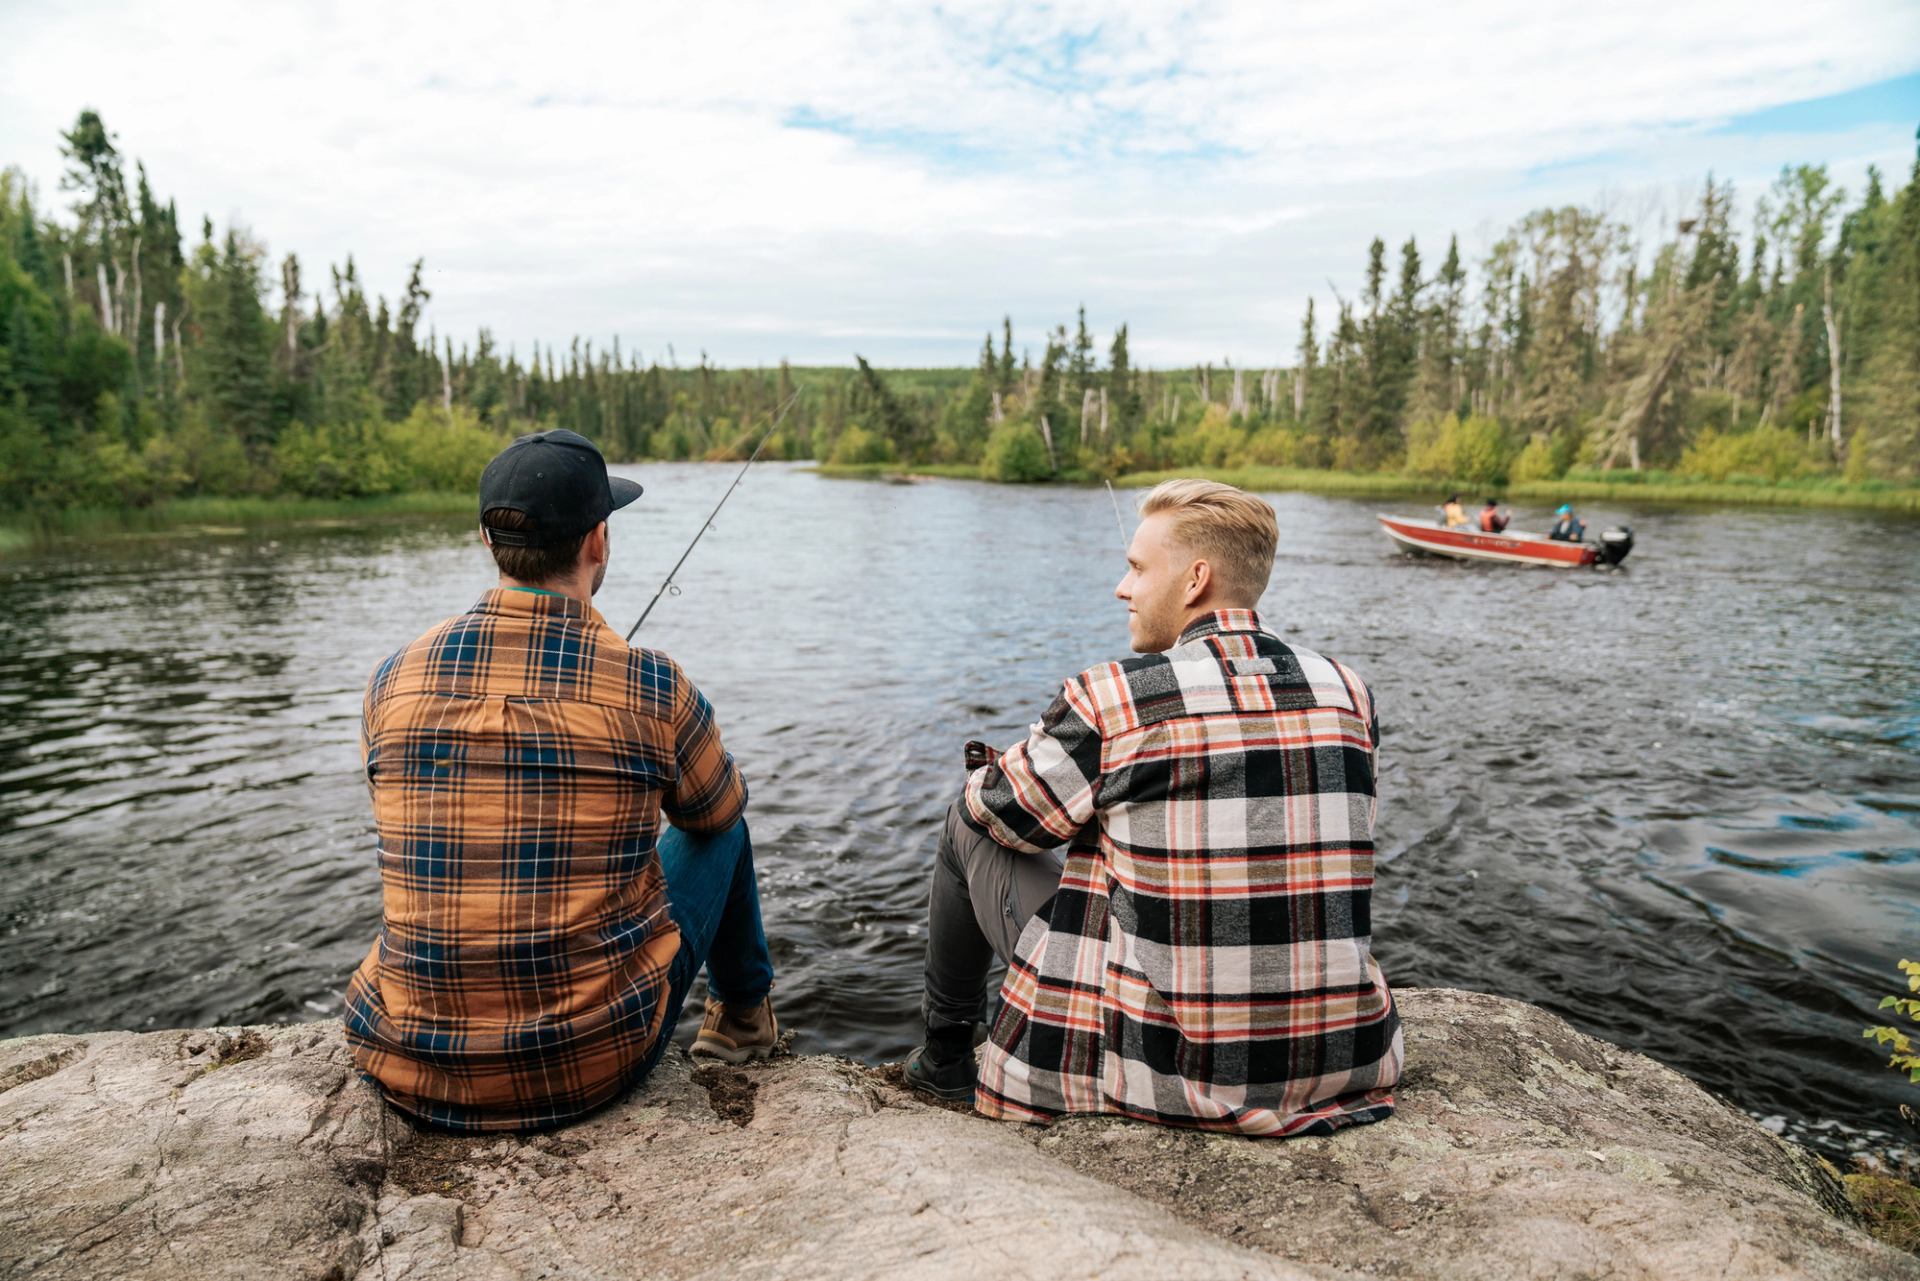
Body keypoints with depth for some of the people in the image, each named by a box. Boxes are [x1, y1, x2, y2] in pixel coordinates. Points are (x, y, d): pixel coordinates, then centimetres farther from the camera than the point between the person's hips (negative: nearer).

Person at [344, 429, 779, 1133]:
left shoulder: (393, 679, -5)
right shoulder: (652, 686, -15)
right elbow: (718, 810, 6)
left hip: (408, 1074, 4)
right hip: (594, 1062, -3)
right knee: (719, 828, 20)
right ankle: (744, 1015, 41)